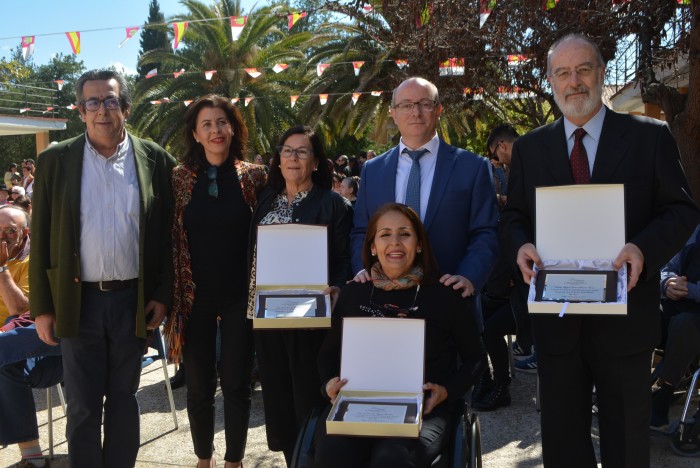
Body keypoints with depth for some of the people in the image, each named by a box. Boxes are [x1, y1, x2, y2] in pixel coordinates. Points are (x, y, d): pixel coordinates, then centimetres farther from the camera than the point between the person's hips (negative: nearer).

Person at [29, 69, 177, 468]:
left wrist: (162, 295, -2)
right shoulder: (56, 161, 0)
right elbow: (41, 238, 1)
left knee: (124, 398, 14)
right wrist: (42, 306, -1)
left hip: (134, 300, 0)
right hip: (78, 301, 0)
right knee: (82, 405, 9)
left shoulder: (156, 161, 0)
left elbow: (167, 235, 2)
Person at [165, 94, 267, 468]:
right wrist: (172, 295, -1)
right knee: (198, 384, 11)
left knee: (237, 383, 8)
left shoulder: (254, 176, -1)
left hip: (240, 294, 0)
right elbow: (170, 239, 3)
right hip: (195, 294, 1)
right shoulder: (179, 177, 0)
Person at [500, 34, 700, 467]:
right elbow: (514, 215, 10)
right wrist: (521, 245, -13)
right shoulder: (529, 147, 7)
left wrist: (644, 248, -21)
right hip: (555, 315, 2)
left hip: (625, 315, -2)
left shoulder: (650, 137, -1)